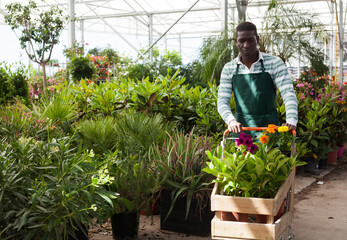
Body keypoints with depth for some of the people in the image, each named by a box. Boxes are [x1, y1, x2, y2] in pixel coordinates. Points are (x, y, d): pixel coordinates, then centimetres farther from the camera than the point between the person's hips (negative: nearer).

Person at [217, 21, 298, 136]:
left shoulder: (275, 63, -2)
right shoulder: (229, 69, 5)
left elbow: (288, 94, -9)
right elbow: (222, 101, 0)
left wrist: (291, 121, -26)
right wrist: (231, 120, -21)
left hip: (269, 127, -1)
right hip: (240, 128, 1)